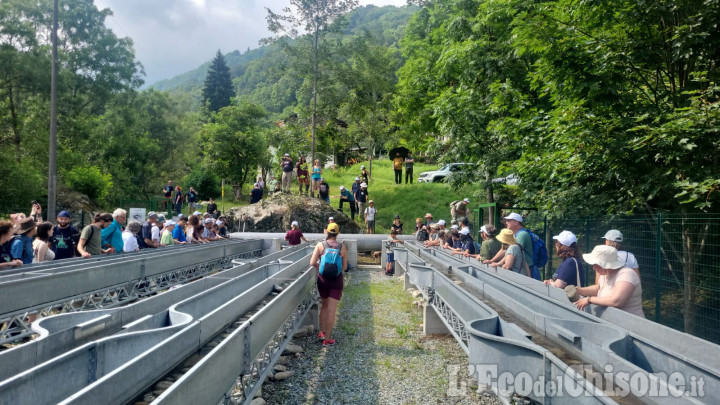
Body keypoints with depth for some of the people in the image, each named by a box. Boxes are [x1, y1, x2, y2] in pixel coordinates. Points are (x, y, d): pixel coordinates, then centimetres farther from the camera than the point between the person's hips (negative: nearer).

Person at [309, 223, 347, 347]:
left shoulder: (320, 245, -6)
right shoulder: (342, 247, -6)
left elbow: (312, 263, -9)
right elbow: (344, 267, -1)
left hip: (323, 279, 2)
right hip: (336, 281, -2)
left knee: (324, 305, 23)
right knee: (331, 310, 3)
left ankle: (322, 332, 30)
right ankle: (327, 339, 7)